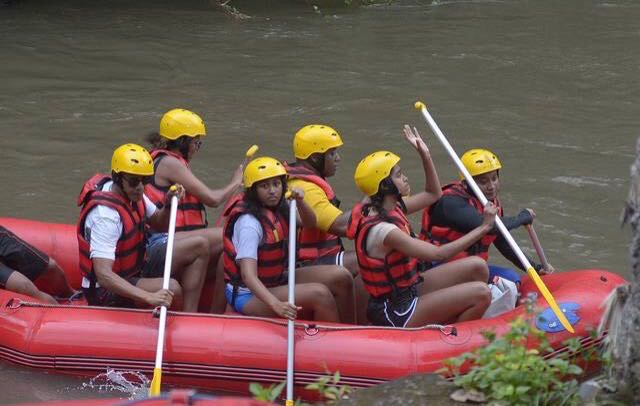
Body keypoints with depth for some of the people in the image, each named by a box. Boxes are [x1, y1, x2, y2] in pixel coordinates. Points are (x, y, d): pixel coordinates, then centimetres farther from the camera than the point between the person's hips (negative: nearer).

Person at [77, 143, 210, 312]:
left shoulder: (132, 191, -2)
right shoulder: (106, 214, -30)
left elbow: (158, 224, 18)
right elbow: (103, 275, -38)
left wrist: (169, 204, -7)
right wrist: (149, 297, -47)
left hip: (135, 268, 10)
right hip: (107, 292, -10)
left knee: (200, 246, 3)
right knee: (171, 288, -33)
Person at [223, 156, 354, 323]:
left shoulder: (277, 209, 2)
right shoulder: (249, 222, -24)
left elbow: (309, 222, 11)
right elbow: (248, 275, -33)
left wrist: (300, 202, -13)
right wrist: (276, 304, -48)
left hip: (277, 281, 9)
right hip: (249, 296, -9)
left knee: (341, 277, -2)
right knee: (319, 294, -27)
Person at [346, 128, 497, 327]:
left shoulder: (391, 208, 3)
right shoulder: (383, 230, -26)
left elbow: (433, 194, 19)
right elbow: (438, 254, -27)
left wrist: (425, 155, 7)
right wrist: (483, 228, -24)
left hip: (408, 288, 10)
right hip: (395, 314, -10)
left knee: (477, 267, 5)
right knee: (481, 294, -17)